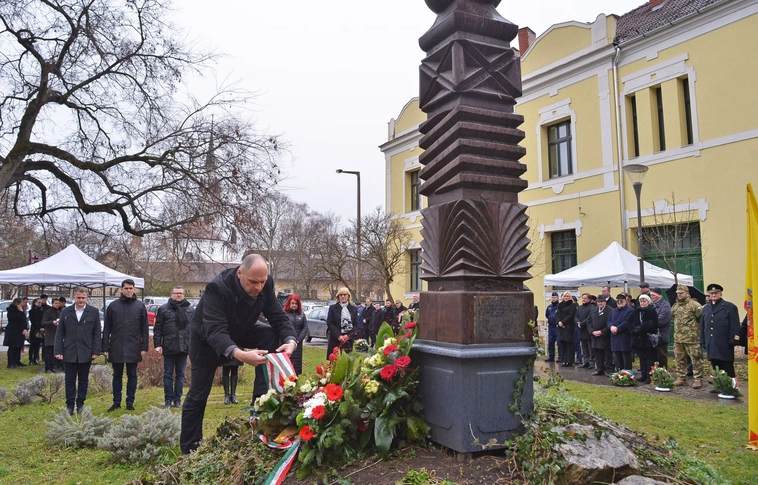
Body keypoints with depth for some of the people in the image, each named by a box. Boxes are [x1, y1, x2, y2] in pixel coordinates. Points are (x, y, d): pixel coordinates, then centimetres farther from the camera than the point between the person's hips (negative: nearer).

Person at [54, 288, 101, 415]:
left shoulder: (94, 312, 1)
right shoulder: (65, 312, 5)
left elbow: (97, 333, 1)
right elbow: (59, 333, 4)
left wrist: (96, 351, -6)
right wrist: (58, 351, -4)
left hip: (86, 353, -1)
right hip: (69, 353, 1)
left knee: (83, 380, 9)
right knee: (70, 380, 6)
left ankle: (80, 404, 20)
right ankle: (70, 405, 15)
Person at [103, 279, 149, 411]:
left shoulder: (140, 306, 2)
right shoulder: (113, 305, 4)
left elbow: (145, 329, 2)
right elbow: (107, 328, 4)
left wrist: (144, 347, -3)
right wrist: (105, 347, -1)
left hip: (133, 348, -1)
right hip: (116, 347, 1)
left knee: (132, 375, 7)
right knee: (117, 375, 10)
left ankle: (130, 402, 16)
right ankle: (116, 402, 20)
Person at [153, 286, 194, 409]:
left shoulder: (190, 310, 9)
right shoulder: (163, 309, 3)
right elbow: (157, 328, 1)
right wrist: (157, 344, -6)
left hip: (184, 347, 2)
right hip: (169, 347, -2)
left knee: (180, 374, 9)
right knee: (168, 374, 5)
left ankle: (177, 399, 17)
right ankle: (168, 399, 15)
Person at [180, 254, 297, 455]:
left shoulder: (265, 284, -24)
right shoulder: (217, 288, -38)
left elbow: (278, 317, -19)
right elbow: (215, 331, -45)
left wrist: (290, 340, -41)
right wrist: (239, 354, -62)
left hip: (240, 331, 4)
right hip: (207, 337, -4)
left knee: (272, 336, -22)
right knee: (198, 393, 0)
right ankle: (189, 449, 19)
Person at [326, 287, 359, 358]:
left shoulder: (353, 309, 12)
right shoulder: (333, 308, 7)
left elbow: (356, 325, 7)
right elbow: (329, 323, -1)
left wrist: (348, 335, -8)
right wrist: (338, 336, -12)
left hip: (349, 340, 2)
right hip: (335, 340, -1)